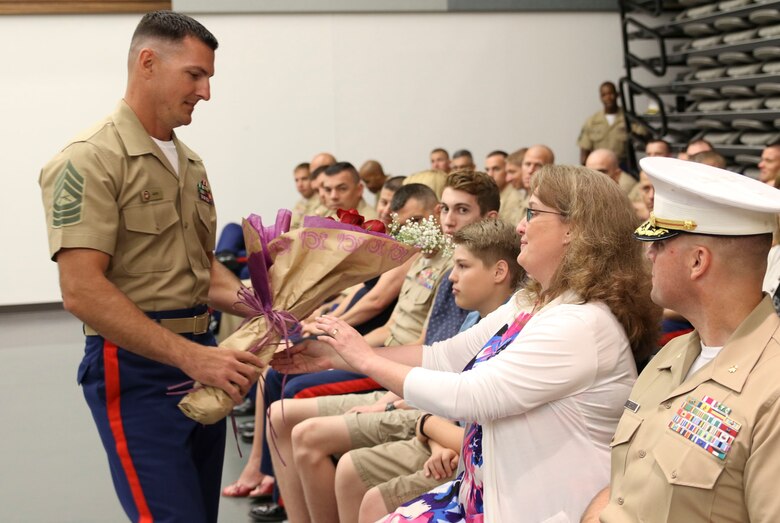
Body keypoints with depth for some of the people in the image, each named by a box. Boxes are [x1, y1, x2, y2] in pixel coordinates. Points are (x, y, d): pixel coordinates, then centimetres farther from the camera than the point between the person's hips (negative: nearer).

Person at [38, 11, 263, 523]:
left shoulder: (189, 164, 14)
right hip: (136, 369, -8)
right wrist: (189, 357, -25)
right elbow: (83, 291, -20)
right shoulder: (91, 160, -12)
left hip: (201, 358, 8)